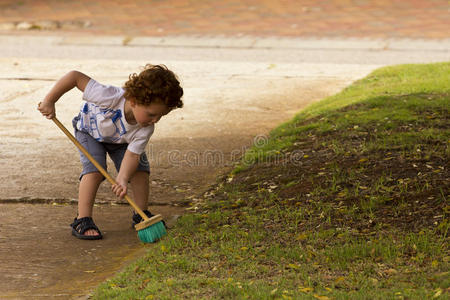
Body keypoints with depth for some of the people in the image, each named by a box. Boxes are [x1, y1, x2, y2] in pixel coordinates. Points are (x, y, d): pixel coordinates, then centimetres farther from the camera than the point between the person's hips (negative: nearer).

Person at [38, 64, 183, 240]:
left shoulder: (146, 130, -33)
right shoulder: (111, 97, -47)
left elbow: (133, 154, -31)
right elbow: (75, 77, -43)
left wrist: (123, 179, -49)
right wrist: (49, 101, -36)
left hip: (121, 140, 4)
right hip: (90, 132, -3)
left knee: (140, 169, -9)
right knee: (94, 171, -23)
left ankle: (141, 215, 10)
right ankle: (82, 221, -19)